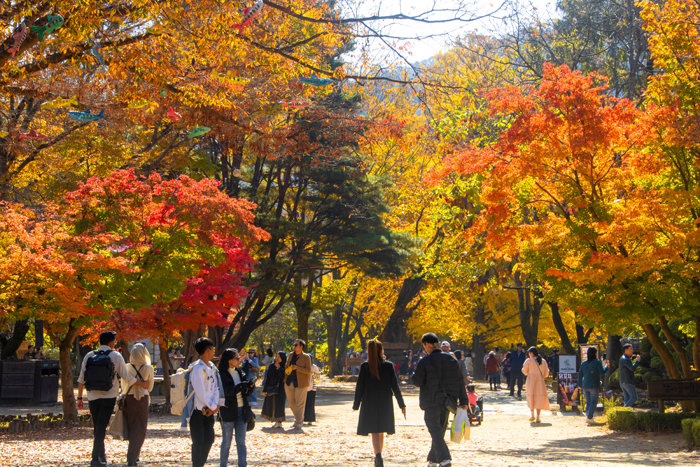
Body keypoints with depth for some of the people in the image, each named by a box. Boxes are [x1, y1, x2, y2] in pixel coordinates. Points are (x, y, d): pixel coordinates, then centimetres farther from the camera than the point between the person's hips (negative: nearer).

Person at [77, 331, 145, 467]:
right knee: (101, 428, -4)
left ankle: (102, 456, 26)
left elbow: (81, 380, 6)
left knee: (97, 428, 15)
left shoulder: (89, 356, 5)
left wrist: (80, 398, 13)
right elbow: (127, 378, -4)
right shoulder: (116, 356, -4)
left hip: (92, 397, 3)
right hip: (108, 398, -3)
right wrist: (142, 384, 10)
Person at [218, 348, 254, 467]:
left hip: (242, 409, 5)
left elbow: (247, 391, 8)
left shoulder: (240, 372, 9)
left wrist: (251, 386, -13)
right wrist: (243, 385, -28)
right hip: (228, 410, -5)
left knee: (241, 442, 6)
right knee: (226, 442, 5)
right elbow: (228, 391, -22)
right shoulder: (221, 374, -9)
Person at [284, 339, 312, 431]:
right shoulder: (291, 356, 12)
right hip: (289, 382, 6)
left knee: (300, 403, -5)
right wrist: (285, 378, 13)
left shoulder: (306, 357, -4)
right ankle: (299, 418, 27)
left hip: (300, 383, -6)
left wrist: (297, 368, -19)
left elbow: (308, 371, -10)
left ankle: (298, 423, -1)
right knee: (291, 402, 9)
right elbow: (287, 367, 23)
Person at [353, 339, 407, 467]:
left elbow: (359, 386, -4)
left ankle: (378, 455, -23)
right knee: (381, 432, 16)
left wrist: (356, 405, 6)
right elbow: (395, 386, -4)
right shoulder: (388, 365, -4)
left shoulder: (364, 366, -6)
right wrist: (402, 405, 1)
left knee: (374, 432, -1)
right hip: (385, 403, 2)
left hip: (369, 403, -2)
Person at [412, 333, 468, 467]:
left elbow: (417, 381, -10)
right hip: (447, 401, 5)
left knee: (435, 430, -5)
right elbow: (459, 381, 4)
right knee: (440, 430, 17)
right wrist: (463, 400, 7)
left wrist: (415, 372, 11)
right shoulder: (451, 359, 4)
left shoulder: (425, 361, -11)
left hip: (432, 401, -5)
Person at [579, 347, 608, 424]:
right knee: (594, 402, -2)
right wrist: (606, 366, 7)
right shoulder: (597, 362, -6)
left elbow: (580, 375, 11)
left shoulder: (583, 363, 10)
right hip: (594, 386, -5)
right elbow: (602, 373, -8)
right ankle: (589, 418, -11)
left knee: (588, 402, 13)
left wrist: (580, 385, 16)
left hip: (585, 386, 5)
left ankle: (589, 417, 10)